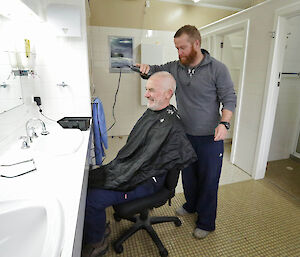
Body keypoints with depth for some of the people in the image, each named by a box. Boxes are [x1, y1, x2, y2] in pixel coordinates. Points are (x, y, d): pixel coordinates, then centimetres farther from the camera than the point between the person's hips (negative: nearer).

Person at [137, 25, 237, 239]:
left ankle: (206, 223, 32)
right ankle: (191, 205, 50)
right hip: (185, 135, 5)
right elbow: (156, 71, 13)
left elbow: (229, 99, -8)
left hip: (210, 138, -4)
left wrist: (224, 123, -24)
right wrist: (146, 68, -11)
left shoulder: (218, 69, -10)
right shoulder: (175, 67, 2)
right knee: (188, 175, 22)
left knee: (208, 180, 9)